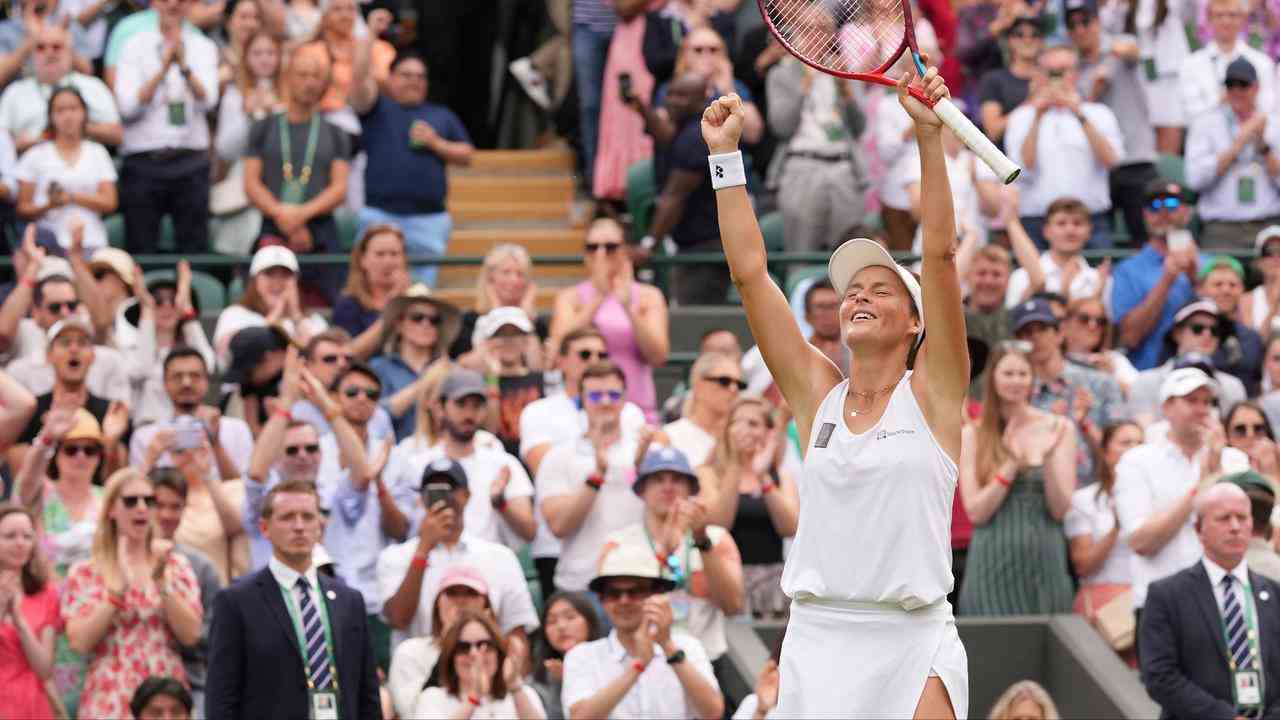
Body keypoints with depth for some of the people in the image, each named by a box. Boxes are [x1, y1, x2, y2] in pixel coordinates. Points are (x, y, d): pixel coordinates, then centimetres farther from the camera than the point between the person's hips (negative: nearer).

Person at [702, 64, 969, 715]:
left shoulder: (931, 392, 4)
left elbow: (940, 254, -5)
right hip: (816, 642, 3)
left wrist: (929, 135, -12)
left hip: (913, 648, -3)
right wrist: (725, 155, 5)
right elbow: (748, 271, 8)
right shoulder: (817, 393, 11)